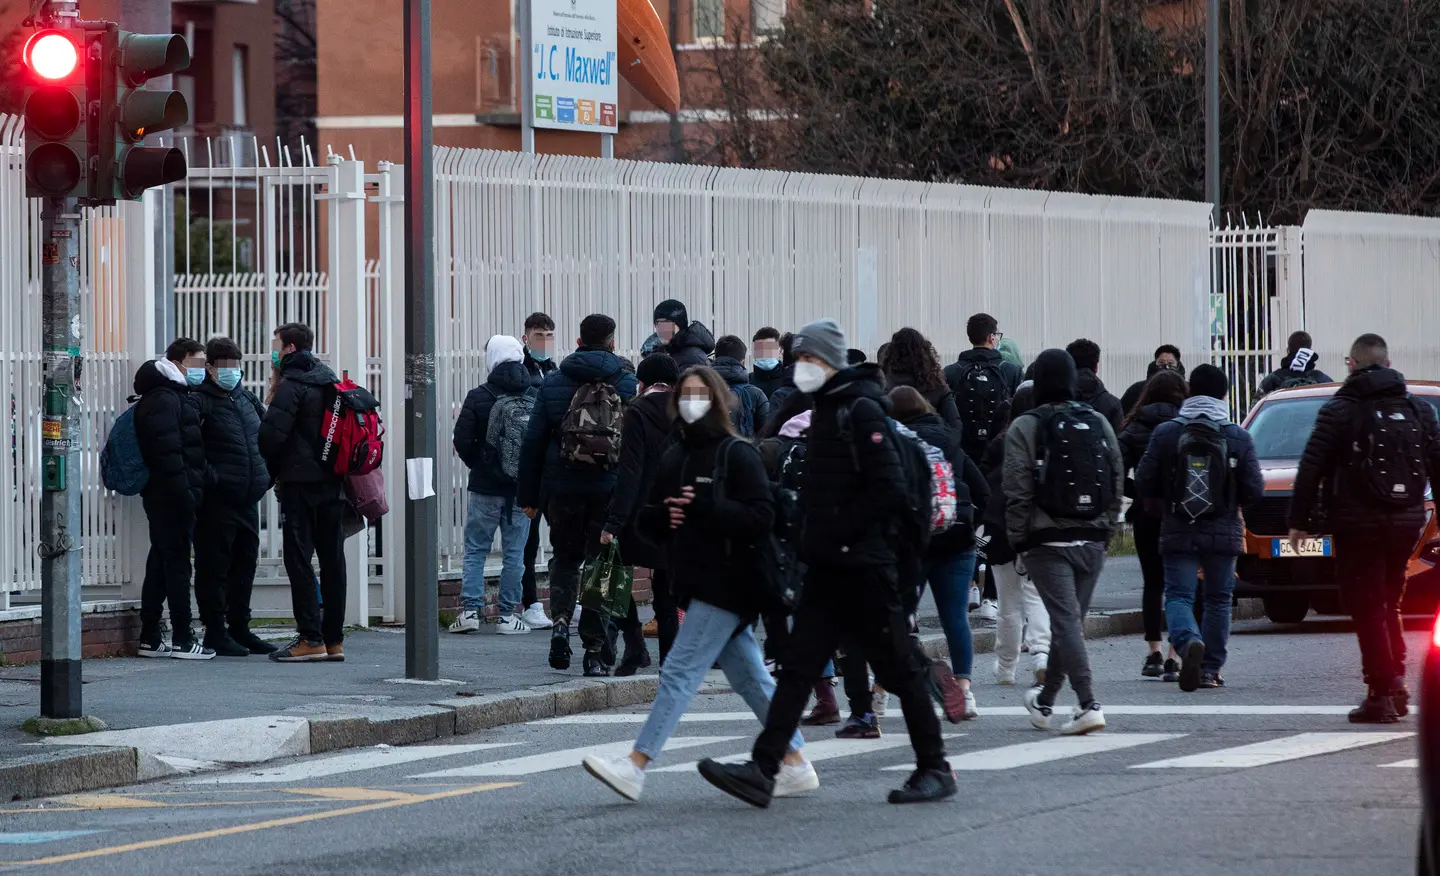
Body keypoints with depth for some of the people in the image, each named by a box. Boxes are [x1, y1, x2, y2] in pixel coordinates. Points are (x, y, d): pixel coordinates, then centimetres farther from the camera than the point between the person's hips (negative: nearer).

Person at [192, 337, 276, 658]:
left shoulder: (247, 399, 16)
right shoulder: (201, 401, -8)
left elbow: (266, 435, 27)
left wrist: (265, 473, 16)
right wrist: (208, 475, -21)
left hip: (248, 497, 8)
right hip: (217, 499, -8)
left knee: (245, 563, 13)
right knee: (214, 566, -4)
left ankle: (240, 628, 22)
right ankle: (215, 631, 0)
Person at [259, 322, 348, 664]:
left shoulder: (292, 385, -11)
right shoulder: (330, 382, 16)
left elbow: (272, 433, -18)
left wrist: (269, 473, -3)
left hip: (301, 483, -8)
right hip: (333, 482, 8)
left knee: (299, 559, -7)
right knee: (332, 559, 9)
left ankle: (311, 639, -12)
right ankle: (334, 639, 11)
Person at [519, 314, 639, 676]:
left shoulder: (554, 383, 3)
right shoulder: (628, 383, 0)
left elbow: (533, 442, 4)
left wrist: (528, 495, 9)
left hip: (564, 487, 1)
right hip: (611, 490, -1)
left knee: (565, 557, 19)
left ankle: (560, 621, -5)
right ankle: (595, 650, 5)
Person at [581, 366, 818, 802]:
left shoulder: (737, 454, -8)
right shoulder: (674, 458, 14)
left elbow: (760, 518, -17)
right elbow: (648, 517, 18)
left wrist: (702, 510, -21)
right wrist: (664, 516, -5)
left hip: (726, 583, -8)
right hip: (697, 583, 8)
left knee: (680, 672, -11)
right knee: (749, 678, 11)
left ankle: (635, 766, -14)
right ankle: (796, 763, 17)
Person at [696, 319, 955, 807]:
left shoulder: (861, 410, -12)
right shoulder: (825, 410, 17)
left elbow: (888, 489, -19)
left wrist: (833, 533, -16)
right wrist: (811, 539, 13)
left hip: (865, 565, -9)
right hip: (829, 566, 9)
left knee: (898, 667, -1)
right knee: (797, 667, 1)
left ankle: (935, 770, 8)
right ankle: (763, 770, -3)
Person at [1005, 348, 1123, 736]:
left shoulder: (1025, 428, -7)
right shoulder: (1099, 423, 8)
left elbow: (1018, 492, -10)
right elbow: (1118, 483, 10)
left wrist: (1018, 541, -2)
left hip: (1048, 540, -5)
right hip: (1092, 542, 5)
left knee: (1067, 620, -9)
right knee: (1069, 619, 14)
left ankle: (1088, 704, -21)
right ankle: (1045, 701, 30)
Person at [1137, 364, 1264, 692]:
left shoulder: (1166, 433, -3)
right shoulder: (1238, 438, -3)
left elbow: (1144, 483, -3)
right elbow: (1254, 490, -2)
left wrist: (1161, 504, 18)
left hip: (1178, 531, -1)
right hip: (1224, 534, 1)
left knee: (1178, 596, 0)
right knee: (1218, 600, 12)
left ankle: (1188, 642, -29)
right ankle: (1211, 669, 11)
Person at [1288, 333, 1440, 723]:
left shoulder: (1340, 411, -5)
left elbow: (1311, 469, -9)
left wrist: (1299, 520, -3)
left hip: (1359, 526, -5)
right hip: (1405, 524, 5)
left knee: (1368, 610, 0)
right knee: (1387, 606, 19)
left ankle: (1381, 694, -5)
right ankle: (1396, 681, 10)